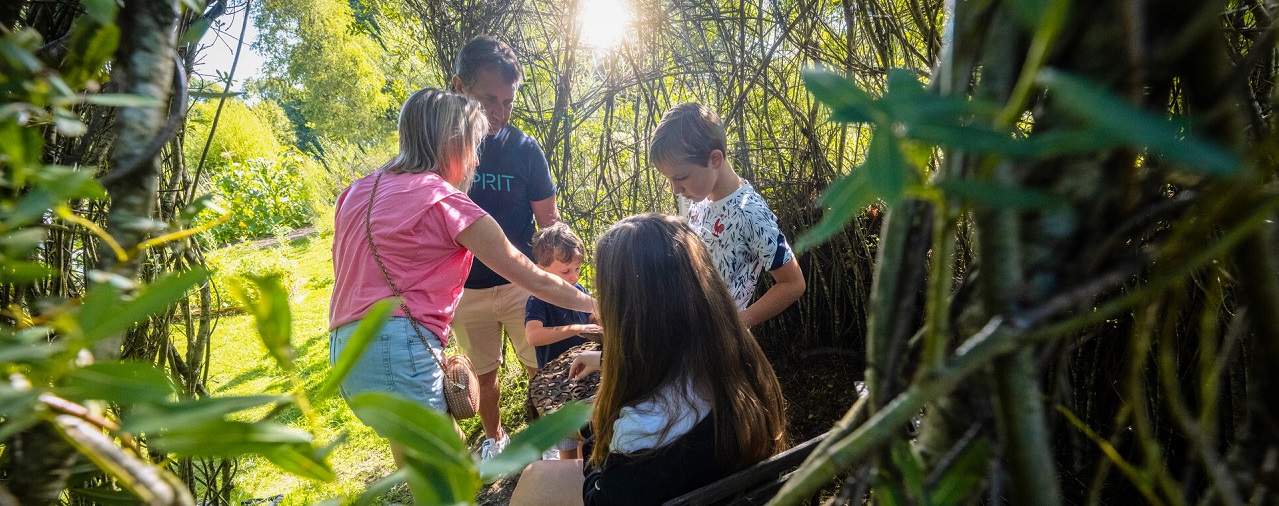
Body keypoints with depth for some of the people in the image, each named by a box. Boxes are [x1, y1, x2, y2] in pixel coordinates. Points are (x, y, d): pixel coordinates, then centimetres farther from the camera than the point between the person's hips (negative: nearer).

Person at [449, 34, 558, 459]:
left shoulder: (523, 148, -10)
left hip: (522, 283, -1)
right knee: (483, 373, 17)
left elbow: (548, 220, -4)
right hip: (464, 289, 1)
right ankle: (493, 438, 41)